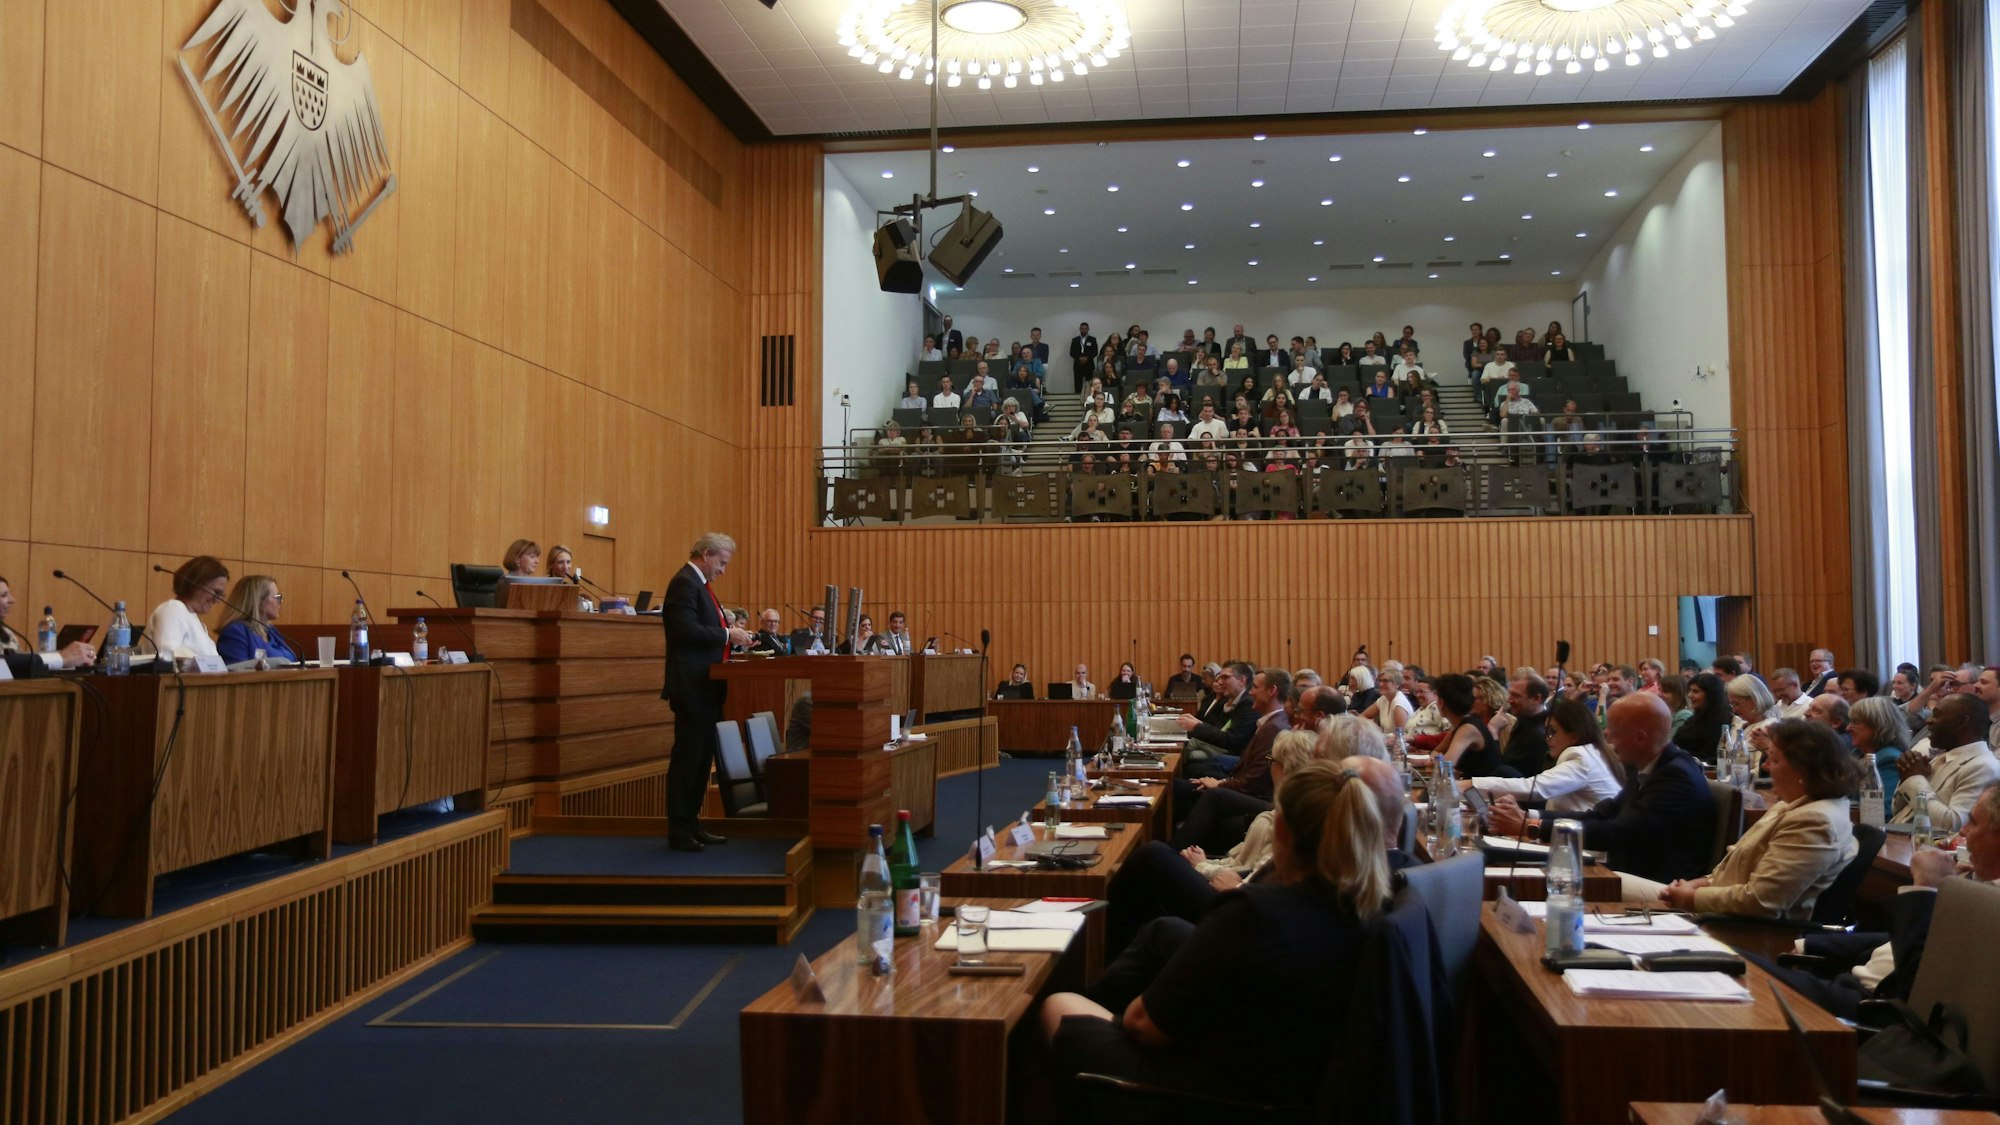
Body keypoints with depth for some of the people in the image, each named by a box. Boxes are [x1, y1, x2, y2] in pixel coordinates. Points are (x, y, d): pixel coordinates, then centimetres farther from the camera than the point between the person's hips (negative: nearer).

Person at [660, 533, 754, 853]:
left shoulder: (699, 584, 19)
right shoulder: (684, 583, -12)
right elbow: (686, 630, -22)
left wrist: (731, 635, 5)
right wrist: (727, 635, -16)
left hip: (706, 687, 10)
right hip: (691, 686, -10)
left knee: (702, 758, 13)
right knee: (687, 758, -5)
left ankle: (691, 825, 19)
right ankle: (678, 832, 1)